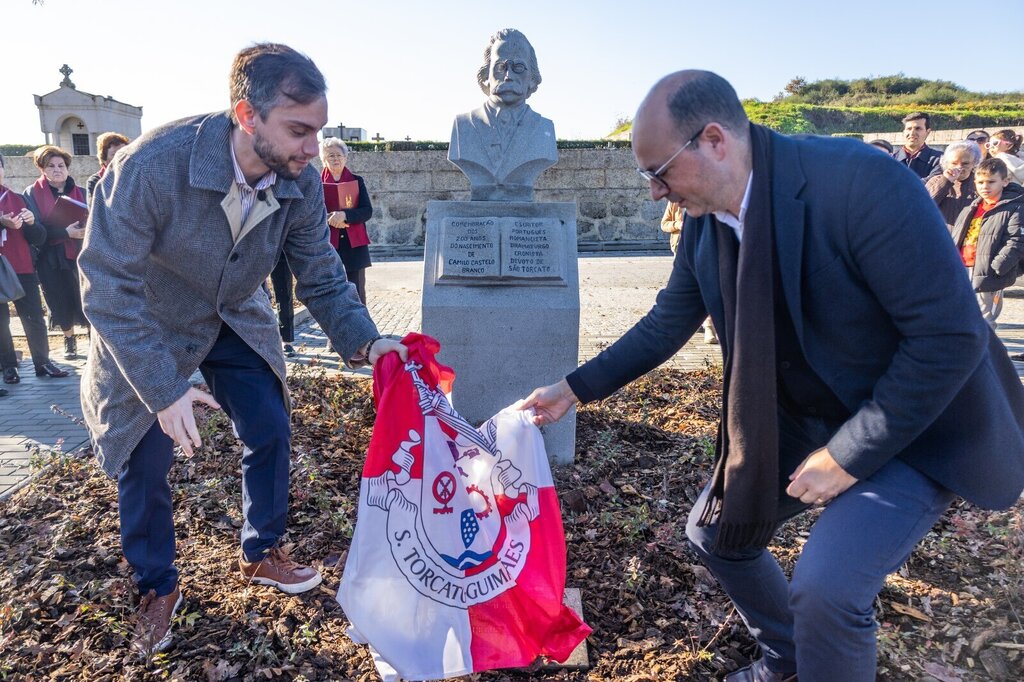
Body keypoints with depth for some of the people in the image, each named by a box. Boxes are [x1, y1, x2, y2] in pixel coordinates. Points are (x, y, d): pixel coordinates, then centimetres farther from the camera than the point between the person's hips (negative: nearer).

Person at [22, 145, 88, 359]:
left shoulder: (79, 192, 7)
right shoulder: (32, 193, 0)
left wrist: (86, 230, -15)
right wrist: (66, 232, -21)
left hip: (80, 255, 0)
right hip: (50, 259, 0)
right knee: (60, 302, 8)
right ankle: (69, 342, 26)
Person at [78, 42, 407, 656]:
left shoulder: (301, 183, -21)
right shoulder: (150, 166, -34)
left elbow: (322, 279, -10)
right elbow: (108, 288, -29)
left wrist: (366, 342, -26)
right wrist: (164, 389, -33)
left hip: (237, 320, 4)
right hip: (149, 329, -3)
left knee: (271, 433, 3)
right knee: (145, 461, 3)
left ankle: (261, 554, 29)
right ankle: (158, 588, 28)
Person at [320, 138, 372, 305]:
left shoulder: (357, 181, 7)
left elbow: (368, 211, -3)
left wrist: (345, 215, -19)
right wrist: (329, 219, -16)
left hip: (354, 244, 0)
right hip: (328, 244, 0)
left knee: (357, 290, 0)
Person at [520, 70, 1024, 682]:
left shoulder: (861, 182, -29)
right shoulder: (704, 221, -7)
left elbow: (952, 336, -26)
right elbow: (668, 324, 4)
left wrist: (849, 453, -22)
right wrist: (575, 389, 1)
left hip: (919, 426, -6)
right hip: (801, 419, 7)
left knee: (826, 585, -22)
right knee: (717, 533, 11)